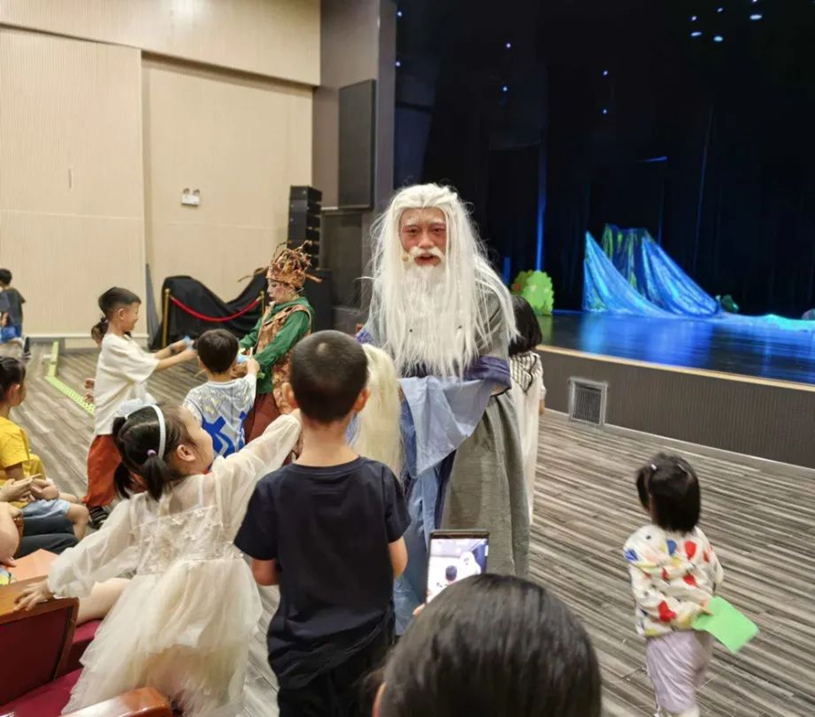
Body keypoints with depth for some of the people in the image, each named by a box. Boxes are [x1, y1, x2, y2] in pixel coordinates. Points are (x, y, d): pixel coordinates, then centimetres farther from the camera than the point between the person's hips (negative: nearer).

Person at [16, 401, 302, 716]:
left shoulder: (136, 509, -5)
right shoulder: (222, 483, -16)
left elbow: (96, 550, 5)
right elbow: (269, 443, -11)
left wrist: (51, 584, 22)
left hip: (153, 621, 4)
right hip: (210, 619, -3)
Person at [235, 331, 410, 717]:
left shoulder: (272, 491, -23)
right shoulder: (381, 480, -19)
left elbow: (264, 573, -10)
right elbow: (397, 564, -9)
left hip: (303, 650, -1)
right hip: (370, 642, 2)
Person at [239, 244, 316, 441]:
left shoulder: (299, 312, -15)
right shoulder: (273, 307, 12)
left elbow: (279, 346, -23)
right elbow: (256, 334, 11)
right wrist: (239, 348, -9)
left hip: (278, 387, -9)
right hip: (261, 382, 9)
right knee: (247, 437, 13)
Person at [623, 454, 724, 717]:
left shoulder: (641, 545, -24)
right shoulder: (697, 536, -8)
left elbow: (646, 596, -26)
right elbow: (717, 578, 1)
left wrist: (684, 614, -18)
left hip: (669, 637, -6)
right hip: (702, 631, 6)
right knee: (685, 689, 29)